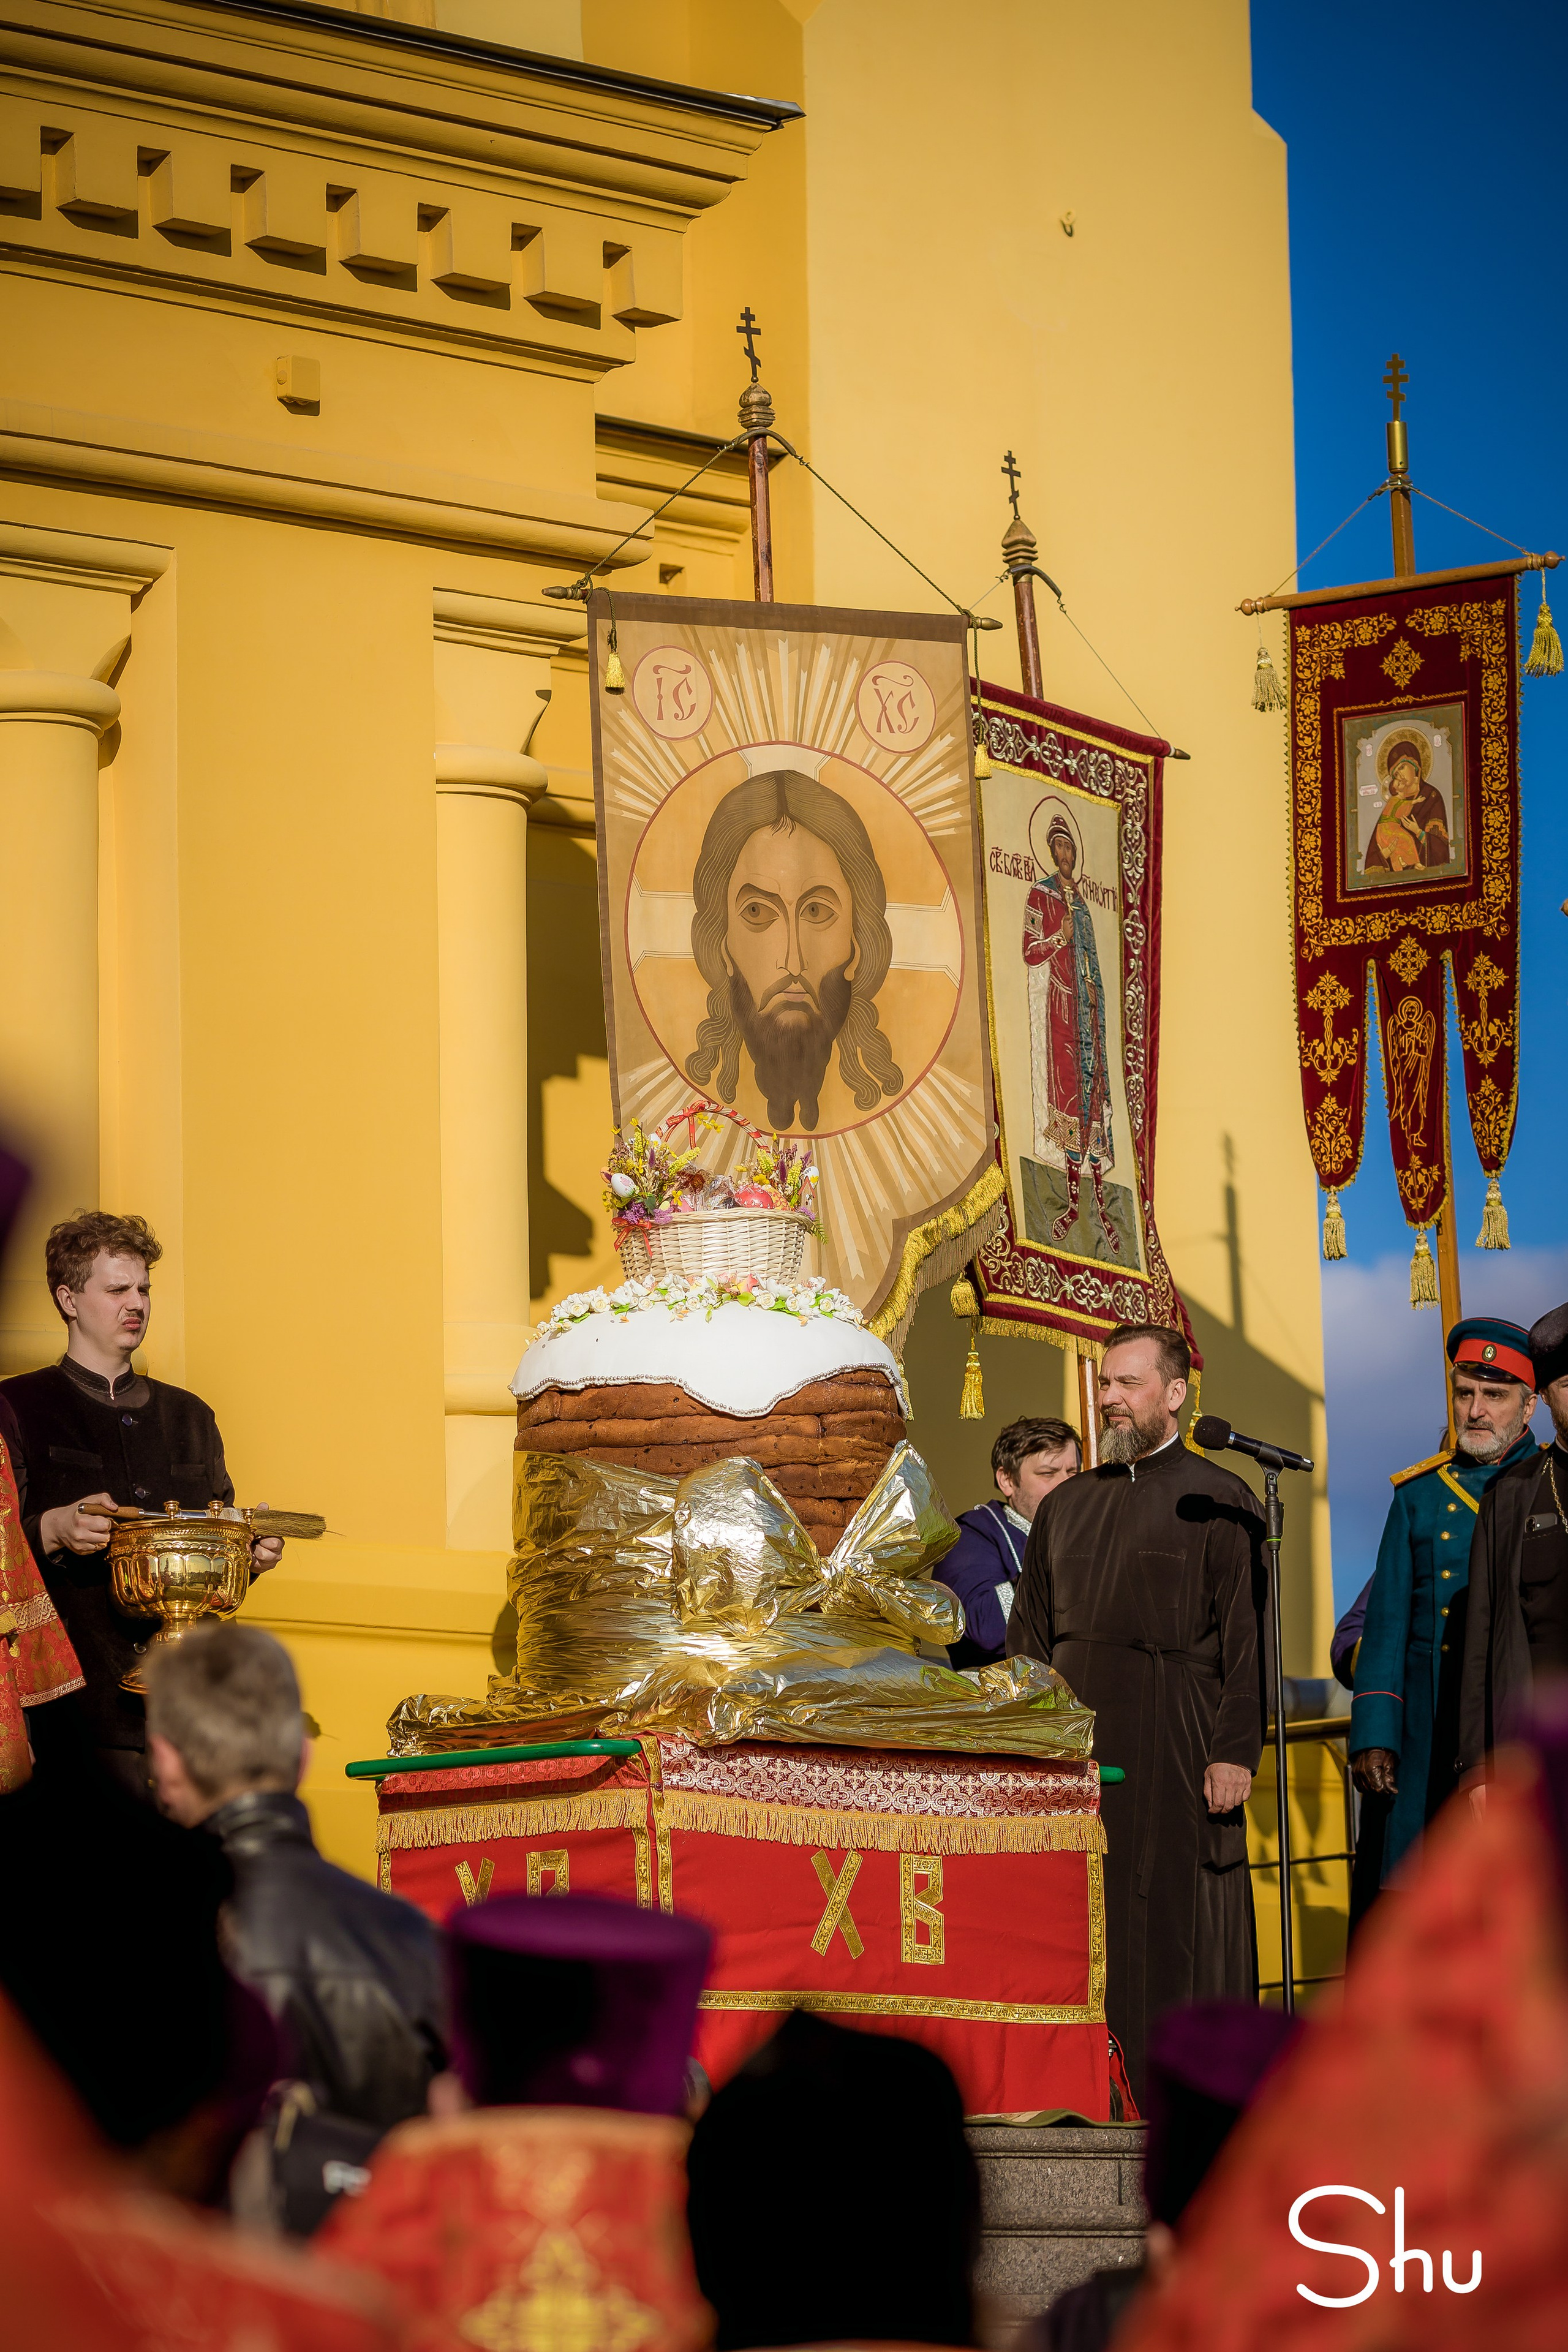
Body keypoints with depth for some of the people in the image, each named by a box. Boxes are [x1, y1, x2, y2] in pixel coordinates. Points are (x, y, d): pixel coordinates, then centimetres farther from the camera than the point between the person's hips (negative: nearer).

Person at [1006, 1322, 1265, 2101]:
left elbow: (1248, 1635, -5)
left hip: (1176, 1755, -4)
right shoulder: (1066, 1507, 17)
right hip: (1076, 1756, 4)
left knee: (1176, 1930, -4)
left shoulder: (1218, 1503, 1)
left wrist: (1235, 1750, -13)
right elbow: (1028, 1638, 18)